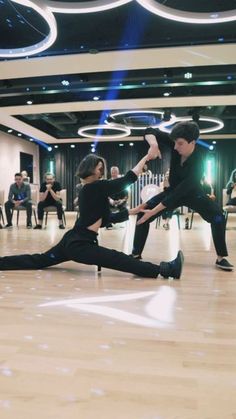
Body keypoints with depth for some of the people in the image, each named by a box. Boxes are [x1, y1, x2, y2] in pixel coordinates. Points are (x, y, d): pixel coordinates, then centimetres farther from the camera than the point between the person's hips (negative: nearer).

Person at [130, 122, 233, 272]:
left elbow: (179, 193, -39)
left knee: (218, 216, -26)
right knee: (143, 212, -11)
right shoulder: (175, 149, -23)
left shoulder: (198, 165, -36)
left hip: (192, 193, -4)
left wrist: (153, 211, -42)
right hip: (173, 190, 4)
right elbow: (151, 132, -17)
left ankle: (221, 258, -9)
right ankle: (136, 254, 1)